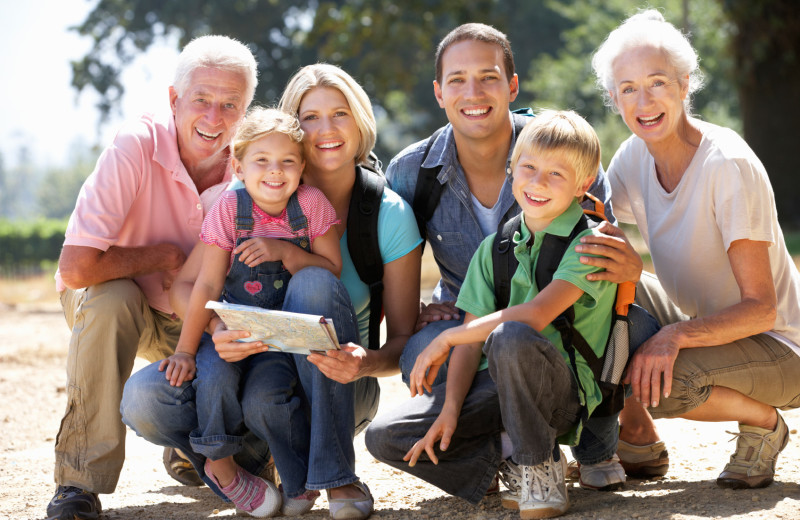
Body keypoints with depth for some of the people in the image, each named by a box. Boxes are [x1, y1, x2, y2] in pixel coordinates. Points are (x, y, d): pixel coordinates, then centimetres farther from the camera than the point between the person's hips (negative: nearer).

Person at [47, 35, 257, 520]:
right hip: (110, 297, -4)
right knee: (111, 300, -37)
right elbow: (75, 268, -37)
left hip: (194, 319, 4)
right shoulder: (138, 146, -29)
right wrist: (162, 255, -24)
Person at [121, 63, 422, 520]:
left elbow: (404, 340, -8)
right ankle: (247, 456, 2)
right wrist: (219, 329, -31)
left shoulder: (389, 213, -8)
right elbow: (186, 285, -8)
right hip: (256, 370, 1)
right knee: (143, 398, -28)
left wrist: (365, 362, -31)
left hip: (338, 394, -1)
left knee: (314, 281, -32)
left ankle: (337, 477, -24)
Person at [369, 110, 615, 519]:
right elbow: (471, 343, 6)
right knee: (382, 437, -7)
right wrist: (450, 411, -10)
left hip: (563, 391, -6)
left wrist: (444, 338, -15)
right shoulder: (494, 249, 10)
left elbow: (535, 315, -24)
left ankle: (538, 467, -17)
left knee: (510, 336, -38)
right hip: (497, 385, 6)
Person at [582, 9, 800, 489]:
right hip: (702, 324, 7)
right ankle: (638, 439, 3)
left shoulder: (730, 167, -24)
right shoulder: (635, 157, -4)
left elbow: (760, 309, -26)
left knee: (656, 385, -32)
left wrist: (676, 335, -40)